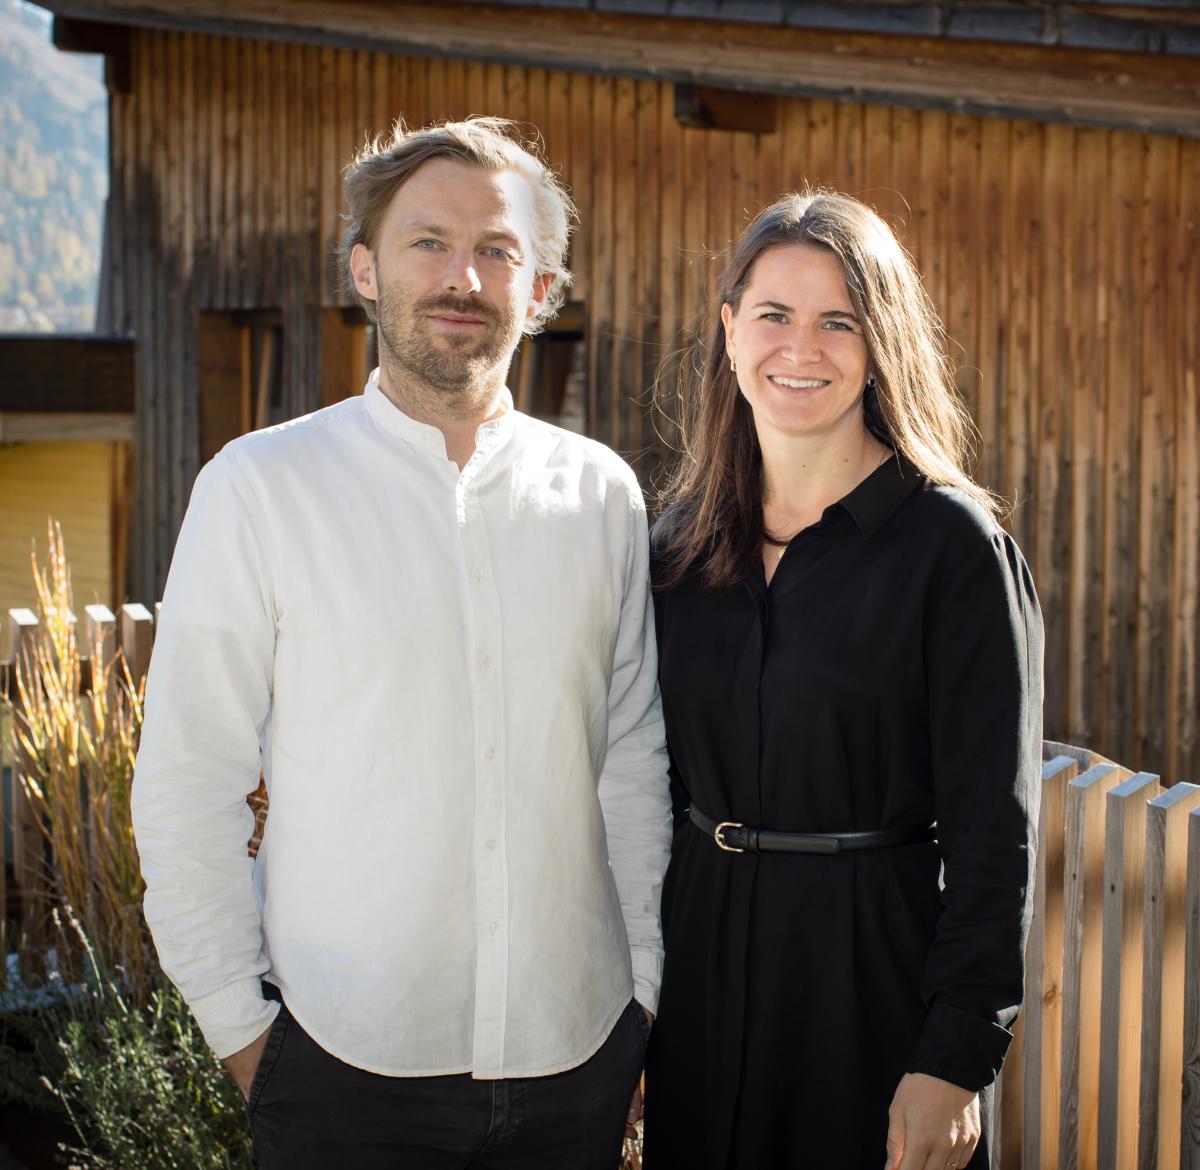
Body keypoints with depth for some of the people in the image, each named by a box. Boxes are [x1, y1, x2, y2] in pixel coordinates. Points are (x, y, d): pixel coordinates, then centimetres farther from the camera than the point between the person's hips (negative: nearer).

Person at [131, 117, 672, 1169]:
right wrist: (241, 1028, -4)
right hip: (347, 1062, -2)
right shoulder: (260, 488, -4)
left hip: (578, 1055, 3)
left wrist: (645, 995, 8)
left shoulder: (601, 494, 4)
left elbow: (632, 767, 9)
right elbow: (188, 793, -3)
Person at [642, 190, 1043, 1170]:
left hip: (874, 965, -4)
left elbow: (993, 828, -12)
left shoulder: (953, 544, -10)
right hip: (701, 953, 5)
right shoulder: (683, 540, 5)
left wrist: (956, 1059, -16)